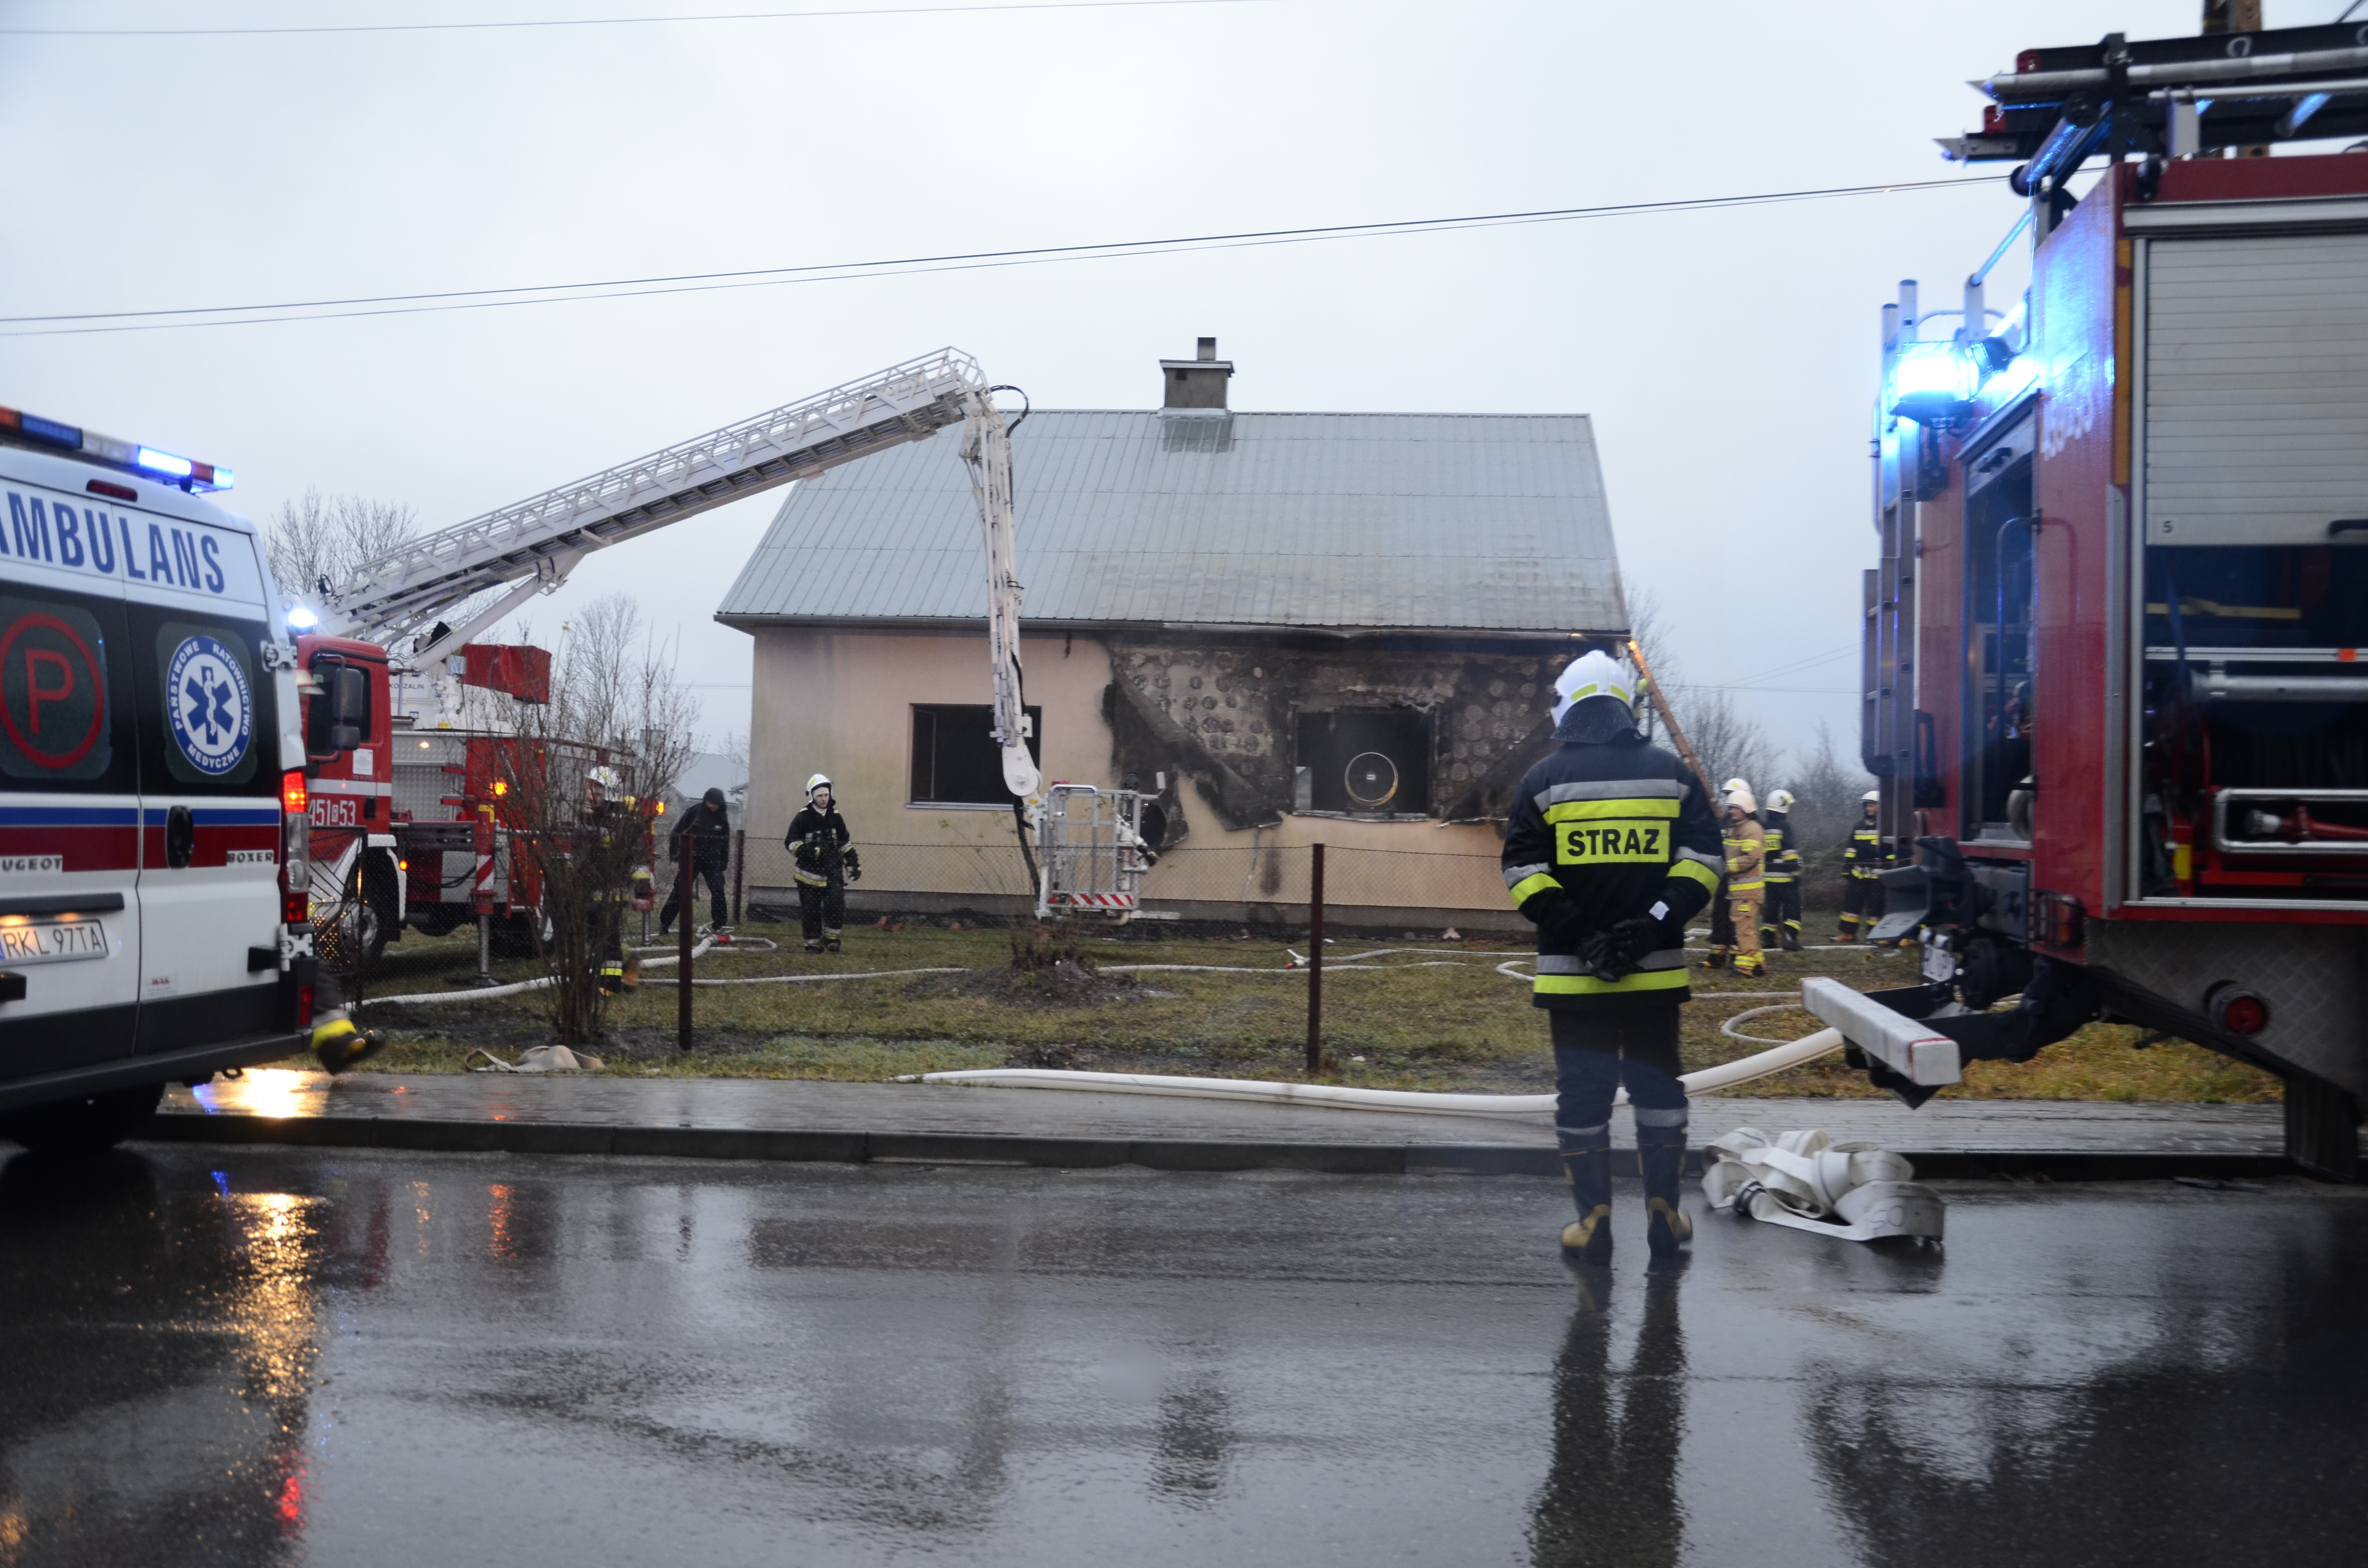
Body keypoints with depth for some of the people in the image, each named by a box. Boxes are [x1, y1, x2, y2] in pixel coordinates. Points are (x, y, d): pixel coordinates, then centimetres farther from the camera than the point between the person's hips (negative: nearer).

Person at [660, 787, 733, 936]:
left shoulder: (722, 818, 2)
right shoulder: (694, 812, -8)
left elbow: (725, 842, 11)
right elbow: (678, 832, -4)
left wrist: (724, 863, 8)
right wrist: (674, 853, -8)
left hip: (712, 860, 2)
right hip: (691, 857, -2)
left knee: (718, 890, -8)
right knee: (679, 890, 0)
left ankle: (720, 924, -1)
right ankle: (664, 922, 6)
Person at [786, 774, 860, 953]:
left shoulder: (835, 818, 9)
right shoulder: (803, 818, -3)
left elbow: (845, 843, 19)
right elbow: (791, 842, -3)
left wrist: (853, 863, 12)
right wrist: (807, 851, -21)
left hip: (833, 871, 2)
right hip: (810, 872, -2)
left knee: (836, 902, -14)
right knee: (811, 910, 0)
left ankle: (832, 938, 1)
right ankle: (814, 943, 12)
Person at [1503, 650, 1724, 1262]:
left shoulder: (1545, 780, 0)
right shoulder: (1672, 774, 5)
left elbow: (1523, 872, -7)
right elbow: (1702, 860, -1)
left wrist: (1576, 934, -10)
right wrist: (1653, 925, -8)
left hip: (1572, 973, -2)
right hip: (1656, 970, 2)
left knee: (1582, 1095, 5)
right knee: (1658, 1088, 13)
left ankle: (1593, 1222, 7)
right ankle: (1664, 1214, 17)